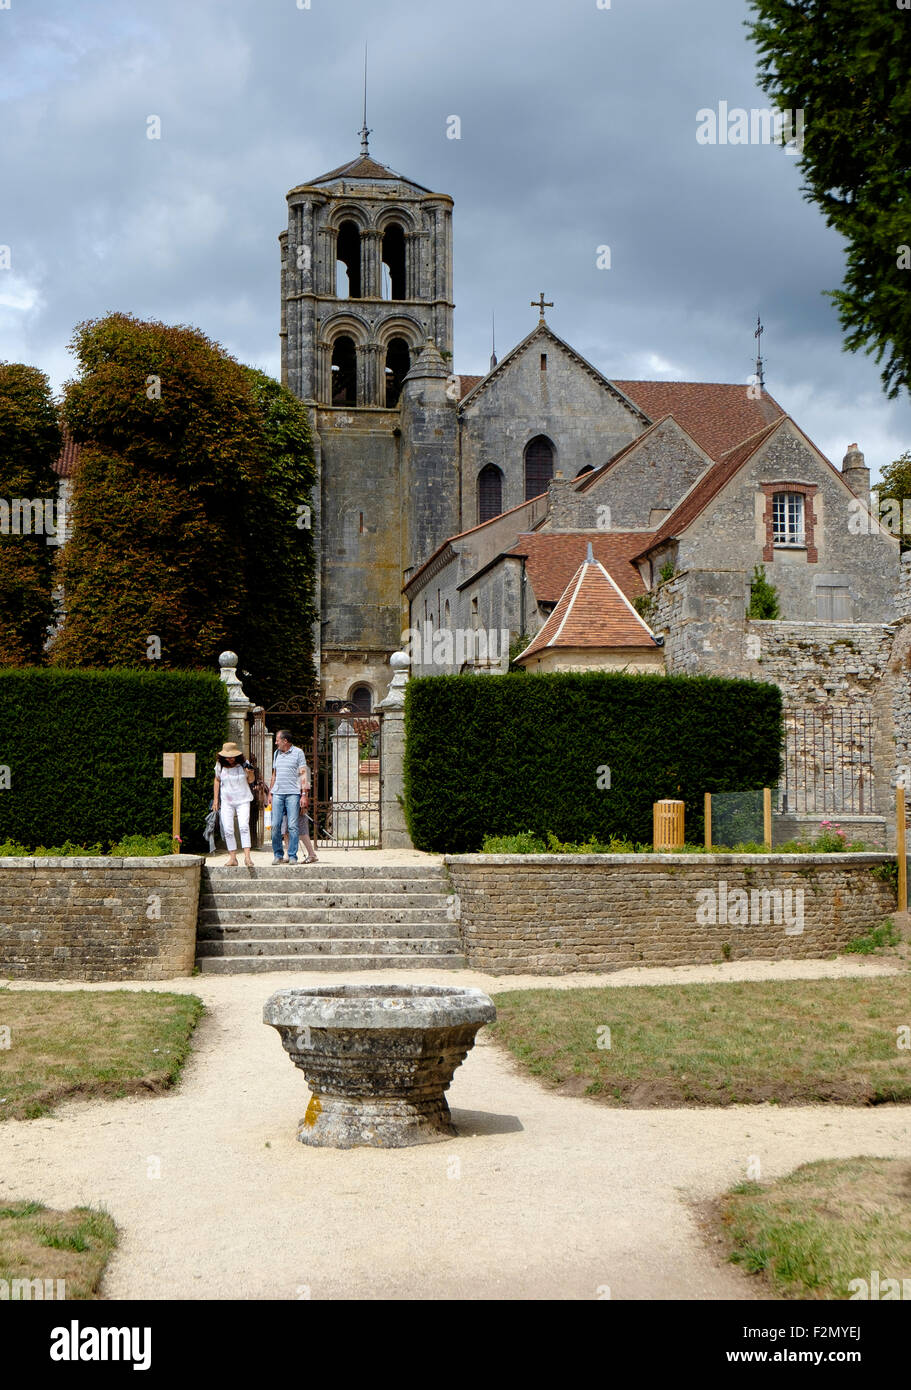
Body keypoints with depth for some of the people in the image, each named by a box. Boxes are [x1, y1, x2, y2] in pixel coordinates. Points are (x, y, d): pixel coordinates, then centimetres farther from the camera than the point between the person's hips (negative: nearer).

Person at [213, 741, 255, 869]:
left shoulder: (243, 764, -4)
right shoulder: (220, 765, -1)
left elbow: (250, 780, 9)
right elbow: (217, 781, 14)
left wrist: (250, 773, -14)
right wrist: (215, 799, 13)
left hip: (243, 800, -2)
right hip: (226, 801, 2)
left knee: (244, 826, -17)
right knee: (228, 830, -4)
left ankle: (247, 857, -20)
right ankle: (232, 857, 4)